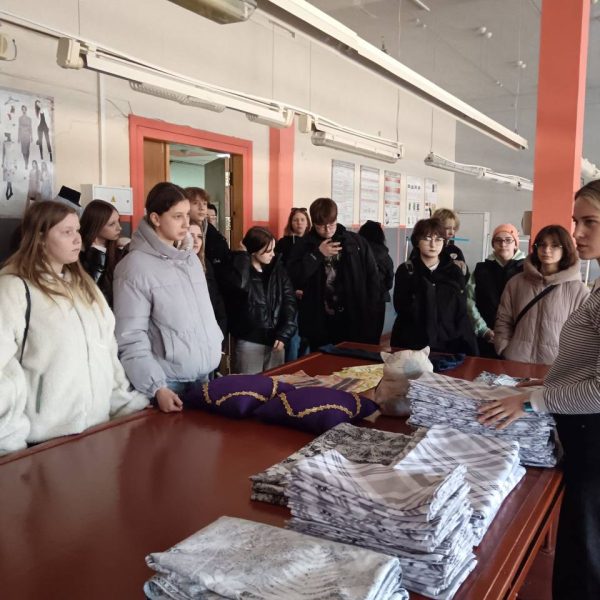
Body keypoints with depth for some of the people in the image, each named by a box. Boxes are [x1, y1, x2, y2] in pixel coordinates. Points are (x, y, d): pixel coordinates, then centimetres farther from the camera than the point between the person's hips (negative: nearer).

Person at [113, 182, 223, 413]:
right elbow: (131, 337, -16)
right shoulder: (136, 266, -13)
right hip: (169, 382, -7)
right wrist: (157, 387, -21)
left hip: (204, 375, 7)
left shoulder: (191, 258, 10)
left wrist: (215, 349, 14)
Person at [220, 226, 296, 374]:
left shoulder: (277, 269, 5)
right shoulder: (238, 269, -9)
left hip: (275, 339, 5)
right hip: (249, 342, -4)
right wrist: (242, 255, -20)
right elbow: (240, 285, -34)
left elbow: (290, 300, 3)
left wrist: (284, 334, -6)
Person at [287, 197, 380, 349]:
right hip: (319, 324, 0)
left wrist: (368, 313, -1)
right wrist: (317, 254, -14)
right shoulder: (304, 244, 2)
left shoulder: (356, 242, 3)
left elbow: (372, 277, 6)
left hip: (354, 321, 1)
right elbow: (293, 278, -9)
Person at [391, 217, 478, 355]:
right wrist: (424, 288, -21)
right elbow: (402, 309, -9)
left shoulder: (454, 271, 4)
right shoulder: (405, 270, -1)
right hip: (411, 346, -1)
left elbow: (462, 315, 3)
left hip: (449, 346, 2)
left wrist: (469, 349, -3)